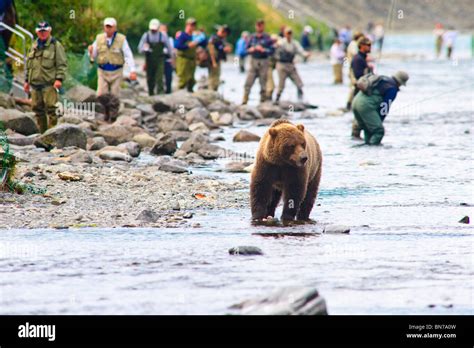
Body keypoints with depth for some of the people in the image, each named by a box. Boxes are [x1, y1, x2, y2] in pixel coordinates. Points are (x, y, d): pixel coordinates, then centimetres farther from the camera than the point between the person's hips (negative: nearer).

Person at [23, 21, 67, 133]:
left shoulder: (56, 45, -1)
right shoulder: (34, 46, 18)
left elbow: (62, 64, -6)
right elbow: (29, 64, 25)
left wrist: (59, 79, -17)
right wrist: (27, 80, 21)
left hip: (49, 84, -6)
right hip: (35, 84, 6)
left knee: (50, 109, -12)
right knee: (38, 109, 7)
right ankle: (43, 133, 15)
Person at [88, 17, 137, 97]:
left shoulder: (121, 39, -10)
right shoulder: (99, 38, -1)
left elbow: (128, 56, -15)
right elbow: (93, 56, 5)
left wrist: (132, 71, -25)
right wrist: (91, 52, -20)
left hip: (116, 72, -2)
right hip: (103, 72, 2)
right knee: (101, 96, -5)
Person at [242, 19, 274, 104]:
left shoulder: (267, 38, -2)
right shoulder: (252, 37, 8)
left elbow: (271, 51, -5)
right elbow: (247, 49, 13)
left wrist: (263, 50, -19)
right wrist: (250, 50, -9)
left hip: (263, 62, -2)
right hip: (253, 61, 2)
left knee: (263, 83, 2)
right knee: (248, 82, -5)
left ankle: (263, 101, 10)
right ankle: (244, 100, -4)